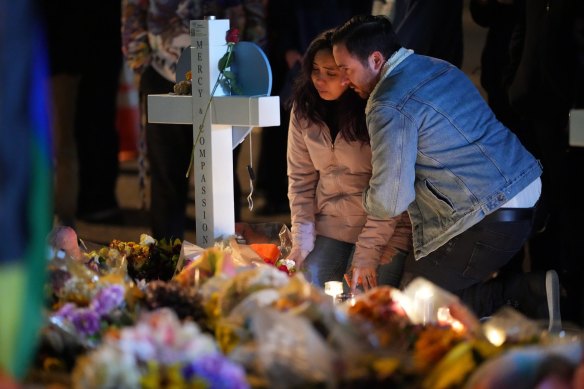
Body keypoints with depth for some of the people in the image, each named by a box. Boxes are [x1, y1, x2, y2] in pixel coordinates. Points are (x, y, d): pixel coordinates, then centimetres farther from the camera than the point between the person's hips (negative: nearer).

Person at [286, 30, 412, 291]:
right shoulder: (304, 110, 1)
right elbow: (300, 179, 6)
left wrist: (367, 252, -21)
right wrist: (301, 241, -2)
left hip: (385, 228, -5)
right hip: (330, 224, 5)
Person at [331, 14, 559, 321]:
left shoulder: (390, 106, -16)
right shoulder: (438, 67, 13)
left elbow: (390, 201, -17)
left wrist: (367, 199, 8)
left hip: (492, 221, -10)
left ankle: (525, 293, -9)